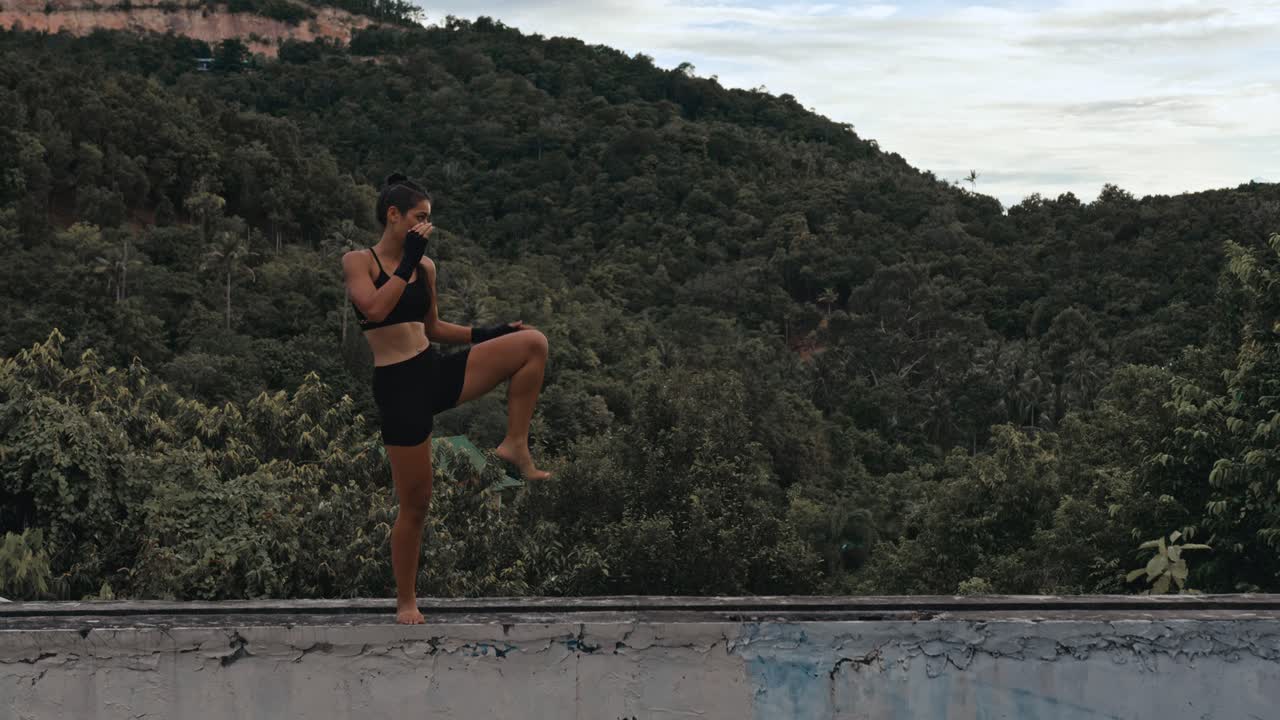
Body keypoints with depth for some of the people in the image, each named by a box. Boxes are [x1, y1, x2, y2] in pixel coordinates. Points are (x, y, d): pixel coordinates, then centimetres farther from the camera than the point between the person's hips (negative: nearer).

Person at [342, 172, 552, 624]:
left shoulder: (426, 266, 11)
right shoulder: (357, 261, -3)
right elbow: (374, 308, -22)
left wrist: (490, 333, 11)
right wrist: (408, 259, -16)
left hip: (437, 371, 5)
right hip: (399, 385, -5)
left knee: (532, 343, -11)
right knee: (415, 502, 0)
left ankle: (514, 446, -5)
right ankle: (406, 601, 18)